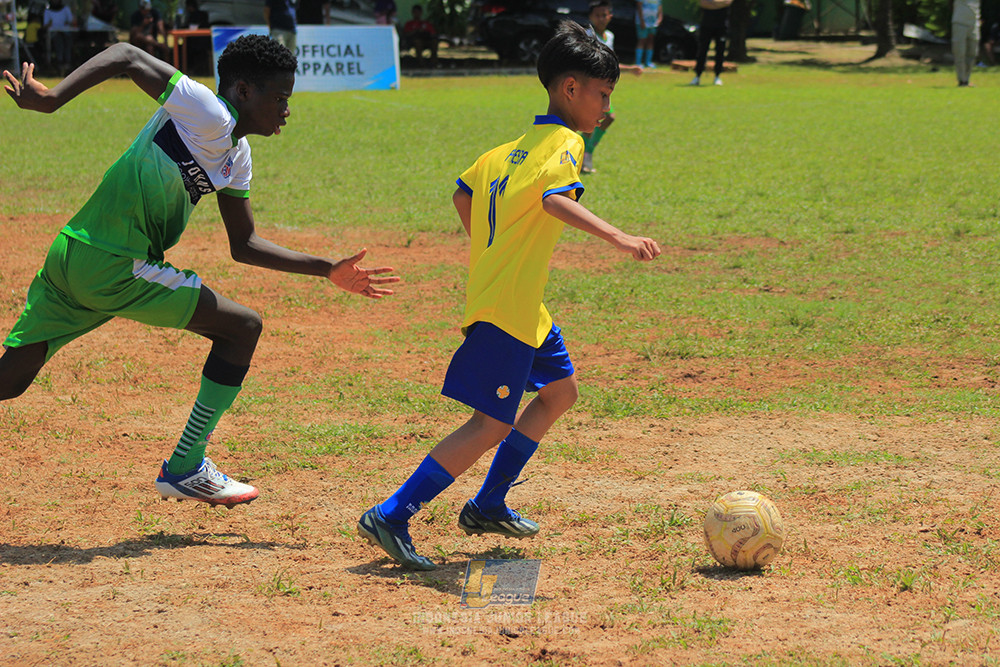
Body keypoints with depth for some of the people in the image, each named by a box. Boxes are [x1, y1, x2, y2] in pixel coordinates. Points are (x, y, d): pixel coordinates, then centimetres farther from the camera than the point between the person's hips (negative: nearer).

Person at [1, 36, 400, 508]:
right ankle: (184, 469, 8)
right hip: (113, 268, -9)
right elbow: (127, 56, -13)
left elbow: (243, 245, 25)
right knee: (242, 328, 2)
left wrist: (327, 271, 24)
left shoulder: (235, 155, 18)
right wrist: (51, 99, -24)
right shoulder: (208, 115, -10)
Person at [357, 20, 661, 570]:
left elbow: (464, 195, 24)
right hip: (508, 305, -10)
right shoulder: (564, 143, -11)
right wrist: (618, 238, -43)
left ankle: (487, 507, 27)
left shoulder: (517, 146, 16)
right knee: (492, 424, -11)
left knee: (559, 390, 23)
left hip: (512, 298, 10)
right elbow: (555, 199, -31)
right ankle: (391, 516, -12)